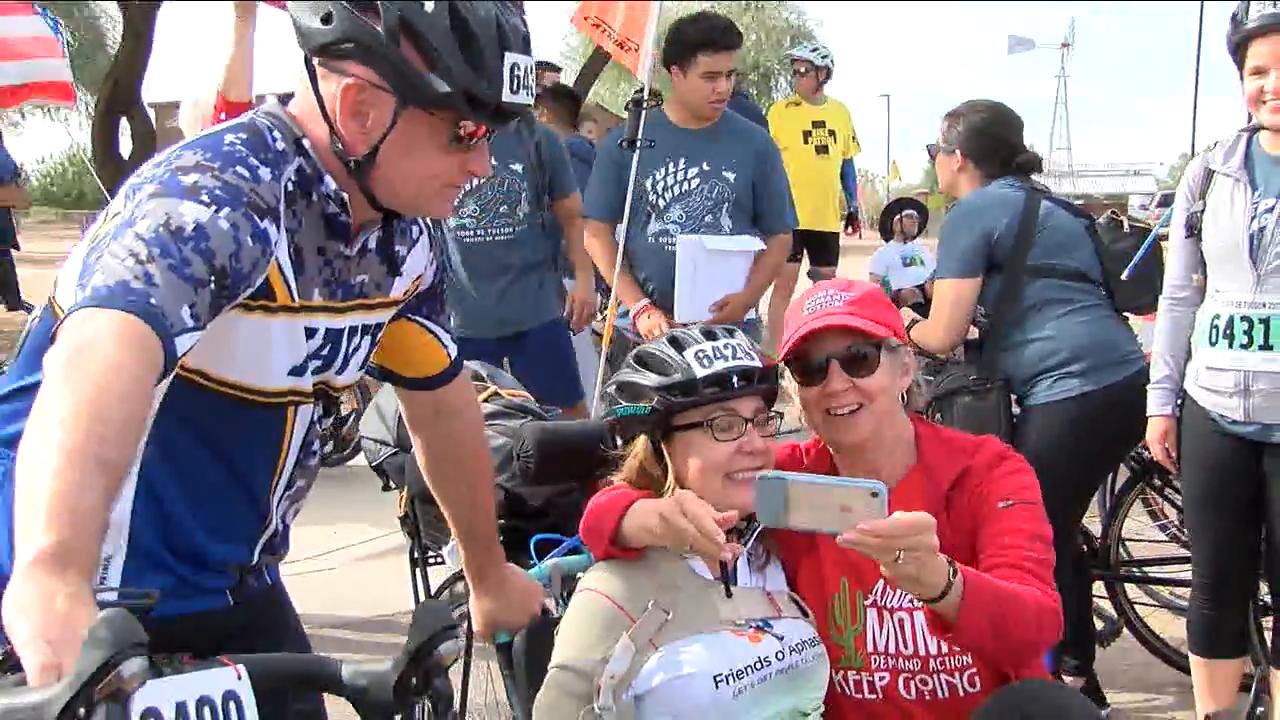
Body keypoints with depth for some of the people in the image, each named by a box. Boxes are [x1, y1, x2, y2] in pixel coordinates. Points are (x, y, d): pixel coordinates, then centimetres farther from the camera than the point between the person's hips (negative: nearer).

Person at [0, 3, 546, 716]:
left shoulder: (408, 235, -2)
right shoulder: (216, 197, -27)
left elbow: (442, 403, 12)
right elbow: (103, 358, -46)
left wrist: (490, 575, 20)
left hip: (235, 591, 7)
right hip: (95, 610, -7)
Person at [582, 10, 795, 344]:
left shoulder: (755, 144, 1)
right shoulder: (627, 143, -1)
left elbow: (778, 236, 5)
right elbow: (598, 232, 1)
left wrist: (745, 300, -11)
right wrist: (639, 308, -9)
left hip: (732, 328, 0)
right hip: (649, 329, 0)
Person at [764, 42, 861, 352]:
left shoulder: (840, 112, 9)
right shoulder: (780, 111, -2)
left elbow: (846, 162, 15)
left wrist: (853, 205, 13)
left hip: (827, 214, 4)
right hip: (789, 213, -4)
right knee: (785, 283, -5)